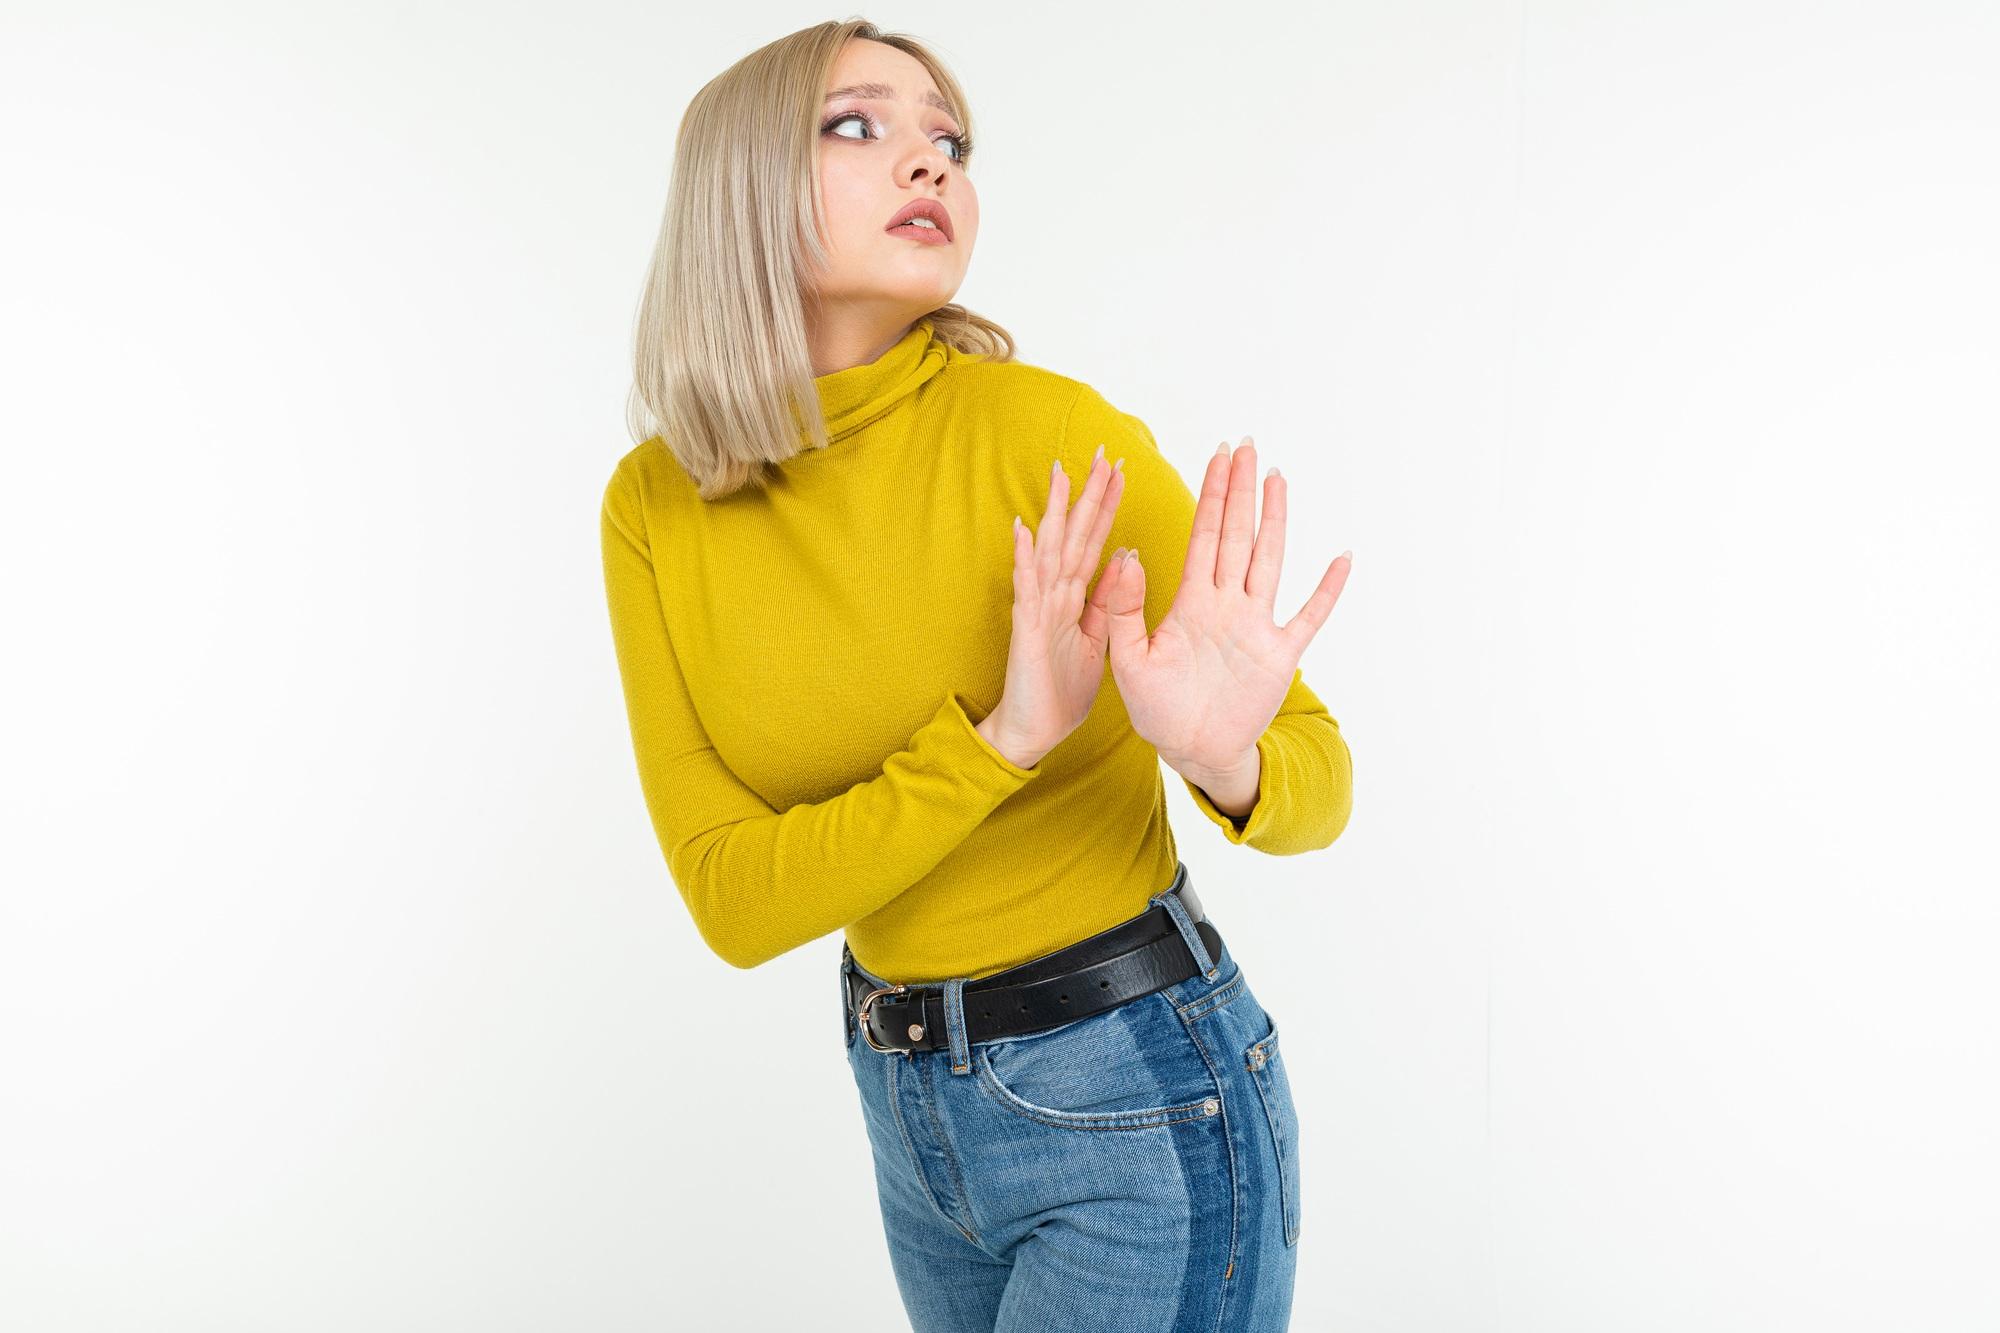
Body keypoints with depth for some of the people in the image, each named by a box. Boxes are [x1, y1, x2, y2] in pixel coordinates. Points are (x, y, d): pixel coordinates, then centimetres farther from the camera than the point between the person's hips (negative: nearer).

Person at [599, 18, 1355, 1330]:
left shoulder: (1056, 436, -18)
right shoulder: (656, 507, -6)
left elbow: (1317, 781, -11)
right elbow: (734, 900, -13)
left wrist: (1226, 760, -34)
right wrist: (998, 740, -27)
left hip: (1139, 1107, -4)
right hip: (913, 1101, 5)